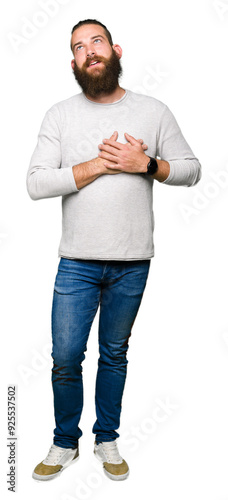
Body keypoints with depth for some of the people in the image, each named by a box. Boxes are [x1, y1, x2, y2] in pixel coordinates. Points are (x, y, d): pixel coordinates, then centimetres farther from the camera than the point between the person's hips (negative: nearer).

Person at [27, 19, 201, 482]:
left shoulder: (154, 111, 3)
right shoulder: (60, 115, 1)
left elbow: (191, 169, 6)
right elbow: (36, 184, -8)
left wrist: (146, 164, -12)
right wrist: (99, 164, -16)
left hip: (132, 264, 1)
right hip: (77, 262, 0)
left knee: (115, 354, 14)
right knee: (65, 358, 4)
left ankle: (107, 439, 34)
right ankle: (65, 443, 29)